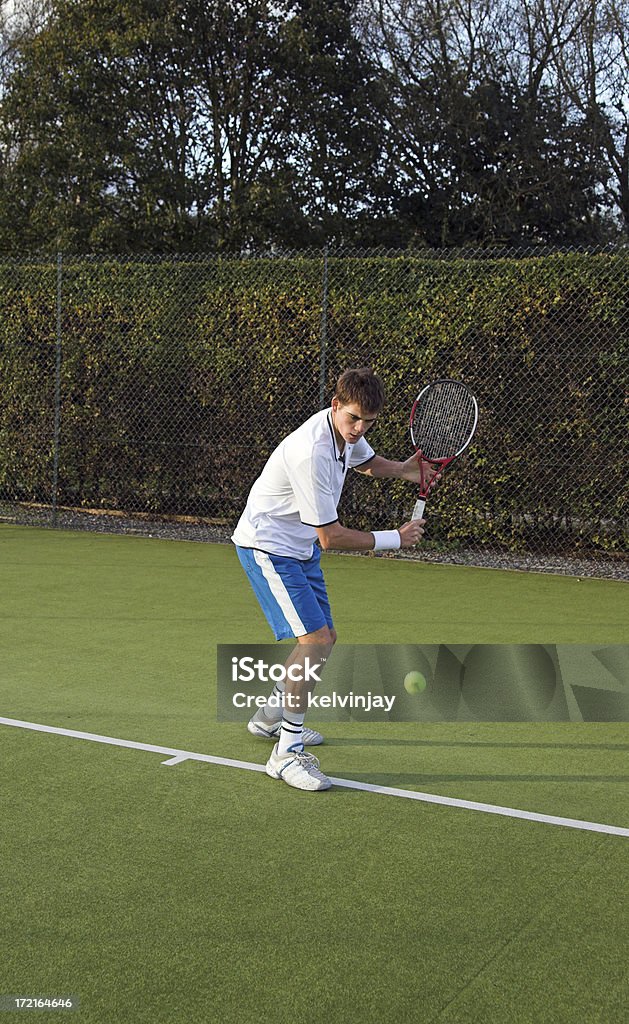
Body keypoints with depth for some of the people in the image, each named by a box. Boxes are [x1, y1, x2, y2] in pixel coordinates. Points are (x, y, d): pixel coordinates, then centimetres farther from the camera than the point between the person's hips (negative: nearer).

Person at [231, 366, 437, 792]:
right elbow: (332, 537, -27)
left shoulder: (346, 429, -3)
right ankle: (286, 752, -13)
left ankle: (271, 716, 36)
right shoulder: (312, 453, -31)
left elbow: (367, 461, 22)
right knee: (316, 638, -20)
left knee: (324, 637, 15)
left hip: (300, 546, 10)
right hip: (267, 545, -10)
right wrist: (395, 539, -17)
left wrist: (404, 468, 0)